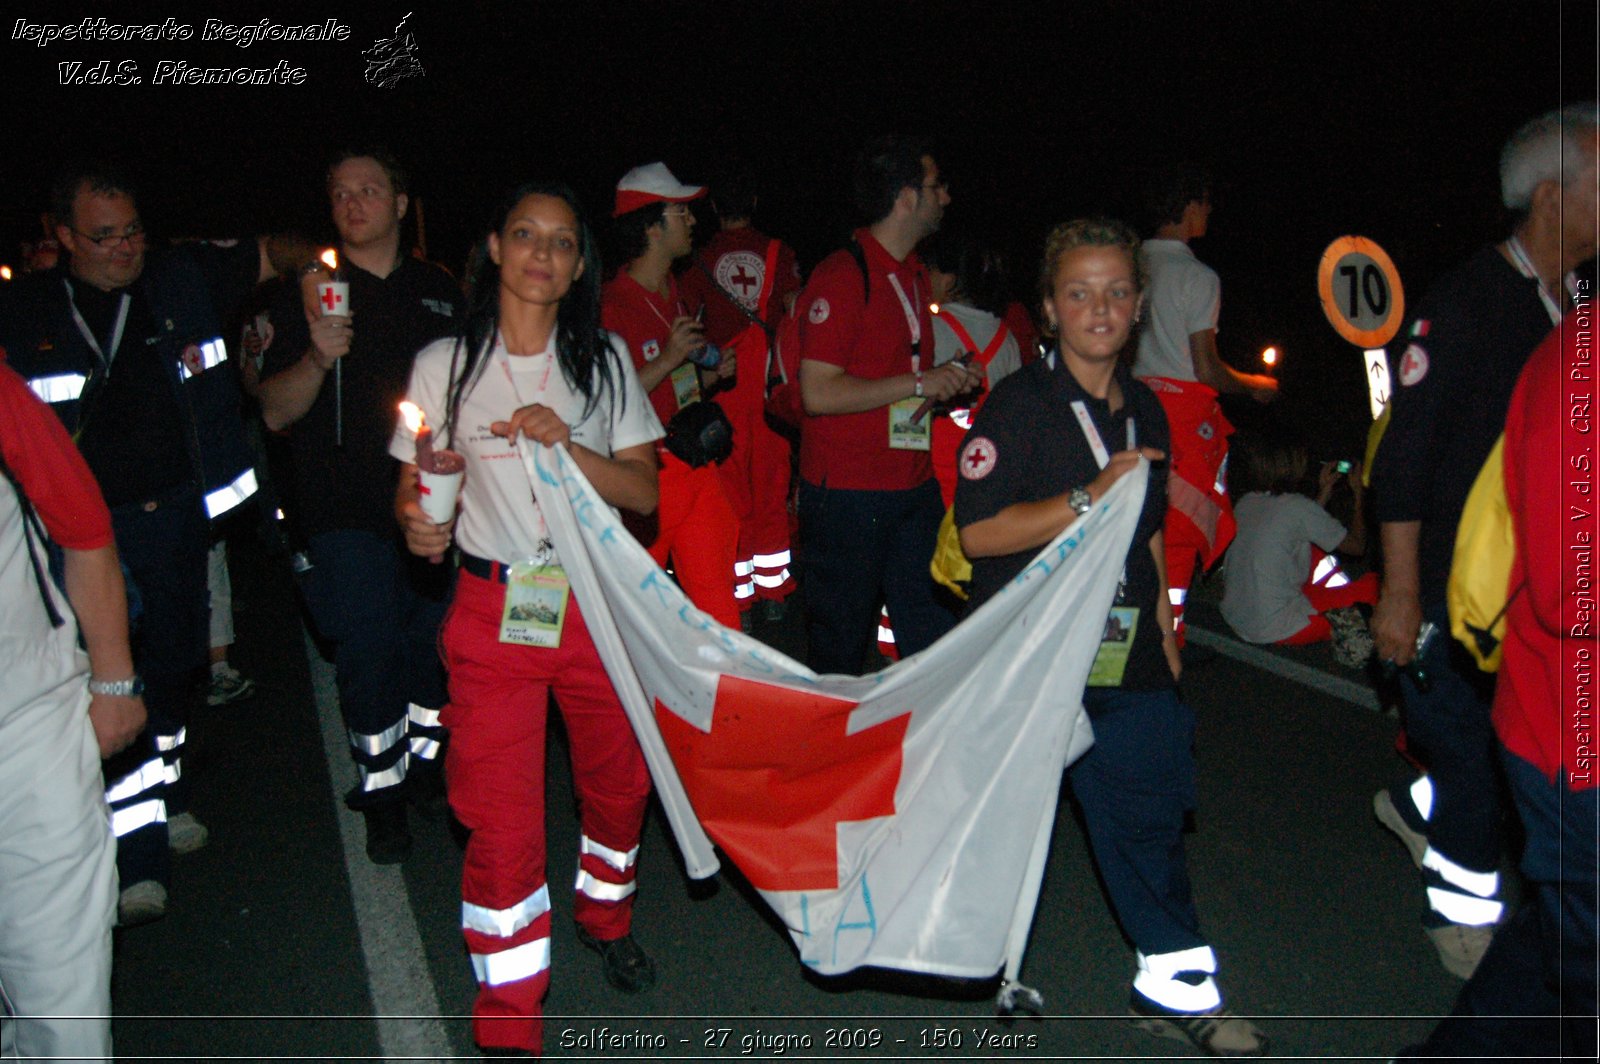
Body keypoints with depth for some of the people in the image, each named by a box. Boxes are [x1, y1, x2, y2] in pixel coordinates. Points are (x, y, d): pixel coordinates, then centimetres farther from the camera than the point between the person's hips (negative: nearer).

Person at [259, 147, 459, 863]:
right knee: (368, 650, -5)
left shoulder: (439, 290, 12)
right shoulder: (307, 295, 3)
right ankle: (382, 791, 10)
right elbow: (274, 411, -4)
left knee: (433, 641, 9)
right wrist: (318, 358, -22)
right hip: (348, 509, -3)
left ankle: (425, 760, 29)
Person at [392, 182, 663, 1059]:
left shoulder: (604, 360, 4)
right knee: (500, 817, -3)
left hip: (597, 603, 2)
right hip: (493, 611, -2)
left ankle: (605, 916, 46)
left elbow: (643, 492, -1)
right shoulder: (445, 364, 0)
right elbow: (413, 486, 5)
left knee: (618, 779, 15)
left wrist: (567, 444, -17)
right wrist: (417, 524, -18)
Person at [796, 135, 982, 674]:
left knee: (936, 639, 9)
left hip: (915, 487, 8)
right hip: (846, 494, -8)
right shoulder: (841, 276, -13)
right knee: (840, 648, 5)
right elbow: (818, 393, -20)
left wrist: (947, 380, 7)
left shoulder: (915, 275, 15)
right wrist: (919, 383, -16)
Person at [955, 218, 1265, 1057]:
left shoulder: (1144, 411, 12)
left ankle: (1176, 986, 19)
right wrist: (1089, 498, -24)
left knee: (1150, 803, 5)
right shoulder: (1017, 405, -11)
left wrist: (1164, 630, 19)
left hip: (1123, 654, 5)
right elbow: (977, 533, -18)